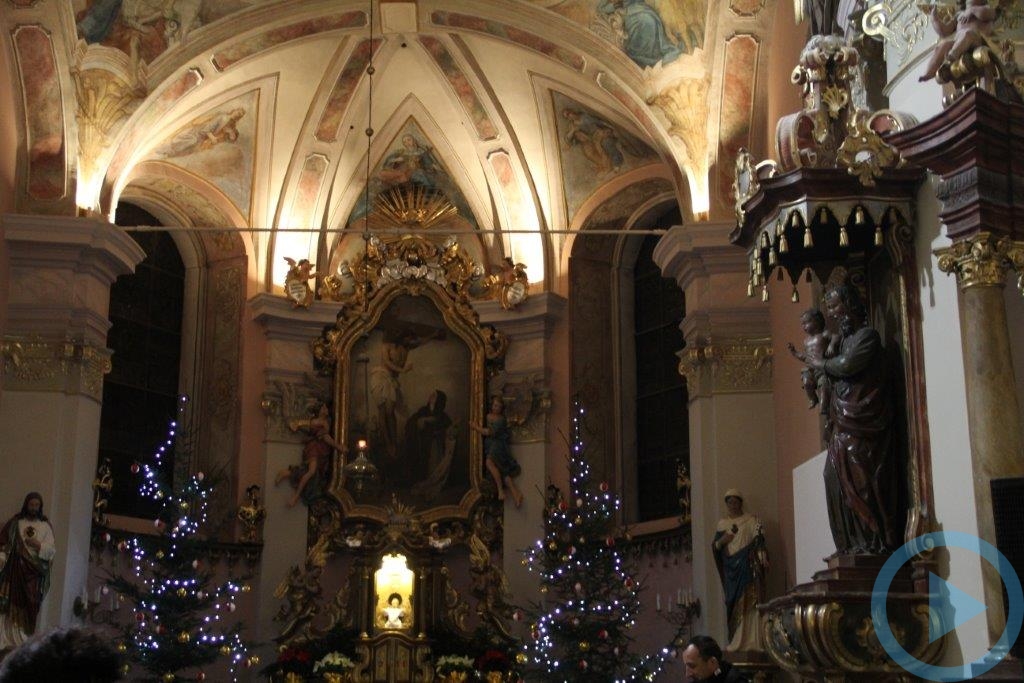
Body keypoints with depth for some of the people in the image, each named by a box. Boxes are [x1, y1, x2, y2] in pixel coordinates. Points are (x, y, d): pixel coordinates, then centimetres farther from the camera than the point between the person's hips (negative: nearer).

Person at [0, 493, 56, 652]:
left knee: (30, 606, -2)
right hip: (15, 570, 0)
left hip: (35, 572, 0)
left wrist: (38, 545, -14)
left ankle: (26, 638, 4)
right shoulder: (15, 523, 6)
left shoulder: (45, 526, 6)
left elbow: (52, 550, 2)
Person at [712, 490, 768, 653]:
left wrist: (763, 560, -15)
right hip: (731, 568, 4)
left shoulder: (751, 521, 5)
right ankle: (737, 641, 3)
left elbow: (759, 541, -3)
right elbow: (714, 545, 13)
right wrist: (722, 540, -7)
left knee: (749, 602, -9)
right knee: (734, 604, 2)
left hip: (748, 566, -4)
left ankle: (750, 641, -12)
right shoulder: (722, 523, 15)